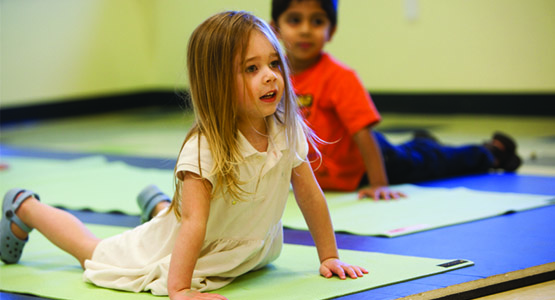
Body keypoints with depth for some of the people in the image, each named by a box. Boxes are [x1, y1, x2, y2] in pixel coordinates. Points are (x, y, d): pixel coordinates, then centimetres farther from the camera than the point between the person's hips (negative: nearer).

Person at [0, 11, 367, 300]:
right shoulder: (203, 150, -38)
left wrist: (330, 257, -4)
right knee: (96, 252, 13)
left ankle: (157, 203, 53)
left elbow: (310, 195, -8)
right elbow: (193, 224, -42)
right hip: (172, 251, -6)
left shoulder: (288, 132, -19)